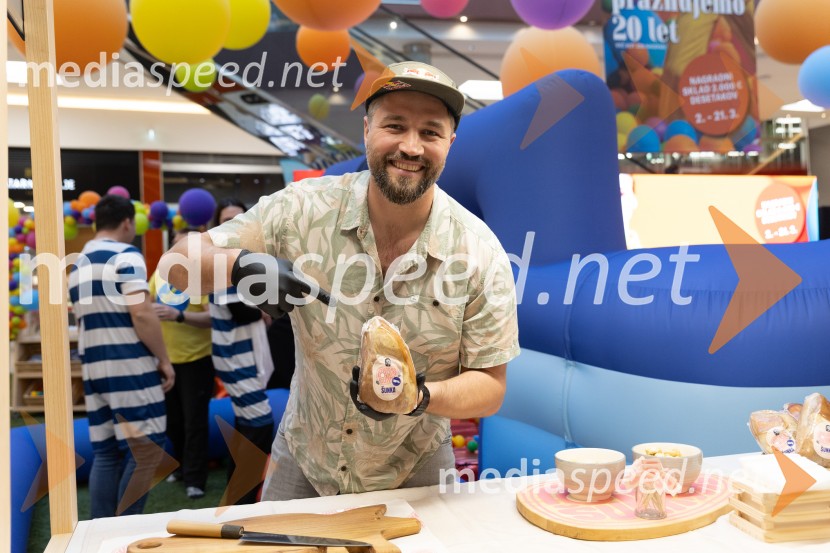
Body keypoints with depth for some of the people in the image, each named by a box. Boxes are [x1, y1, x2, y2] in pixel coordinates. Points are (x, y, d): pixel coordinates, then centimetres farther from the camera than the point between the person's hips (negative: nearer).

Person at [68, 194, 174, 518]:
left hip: (94, 369, 8)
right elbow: (141, 314, -17)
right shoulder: (126, 256, -8)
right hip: (130, 368, -8)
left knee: (105, 454, 11)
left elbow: (83, 321, 21)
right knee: (144, 449, -3)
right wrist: (164, 360, -10)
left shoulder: (78, 266, 18)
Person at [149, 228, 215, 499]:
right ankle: (182, 465, 38)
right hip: (165, 359, 6)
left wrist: (179, 315, -34)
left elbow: (212, 317, -23)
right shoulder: (160, 272, 5)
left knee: (194, 421, 2)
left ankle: (195, 479, 15)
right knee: (172, 419, 18)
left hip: (195, 360, -6)